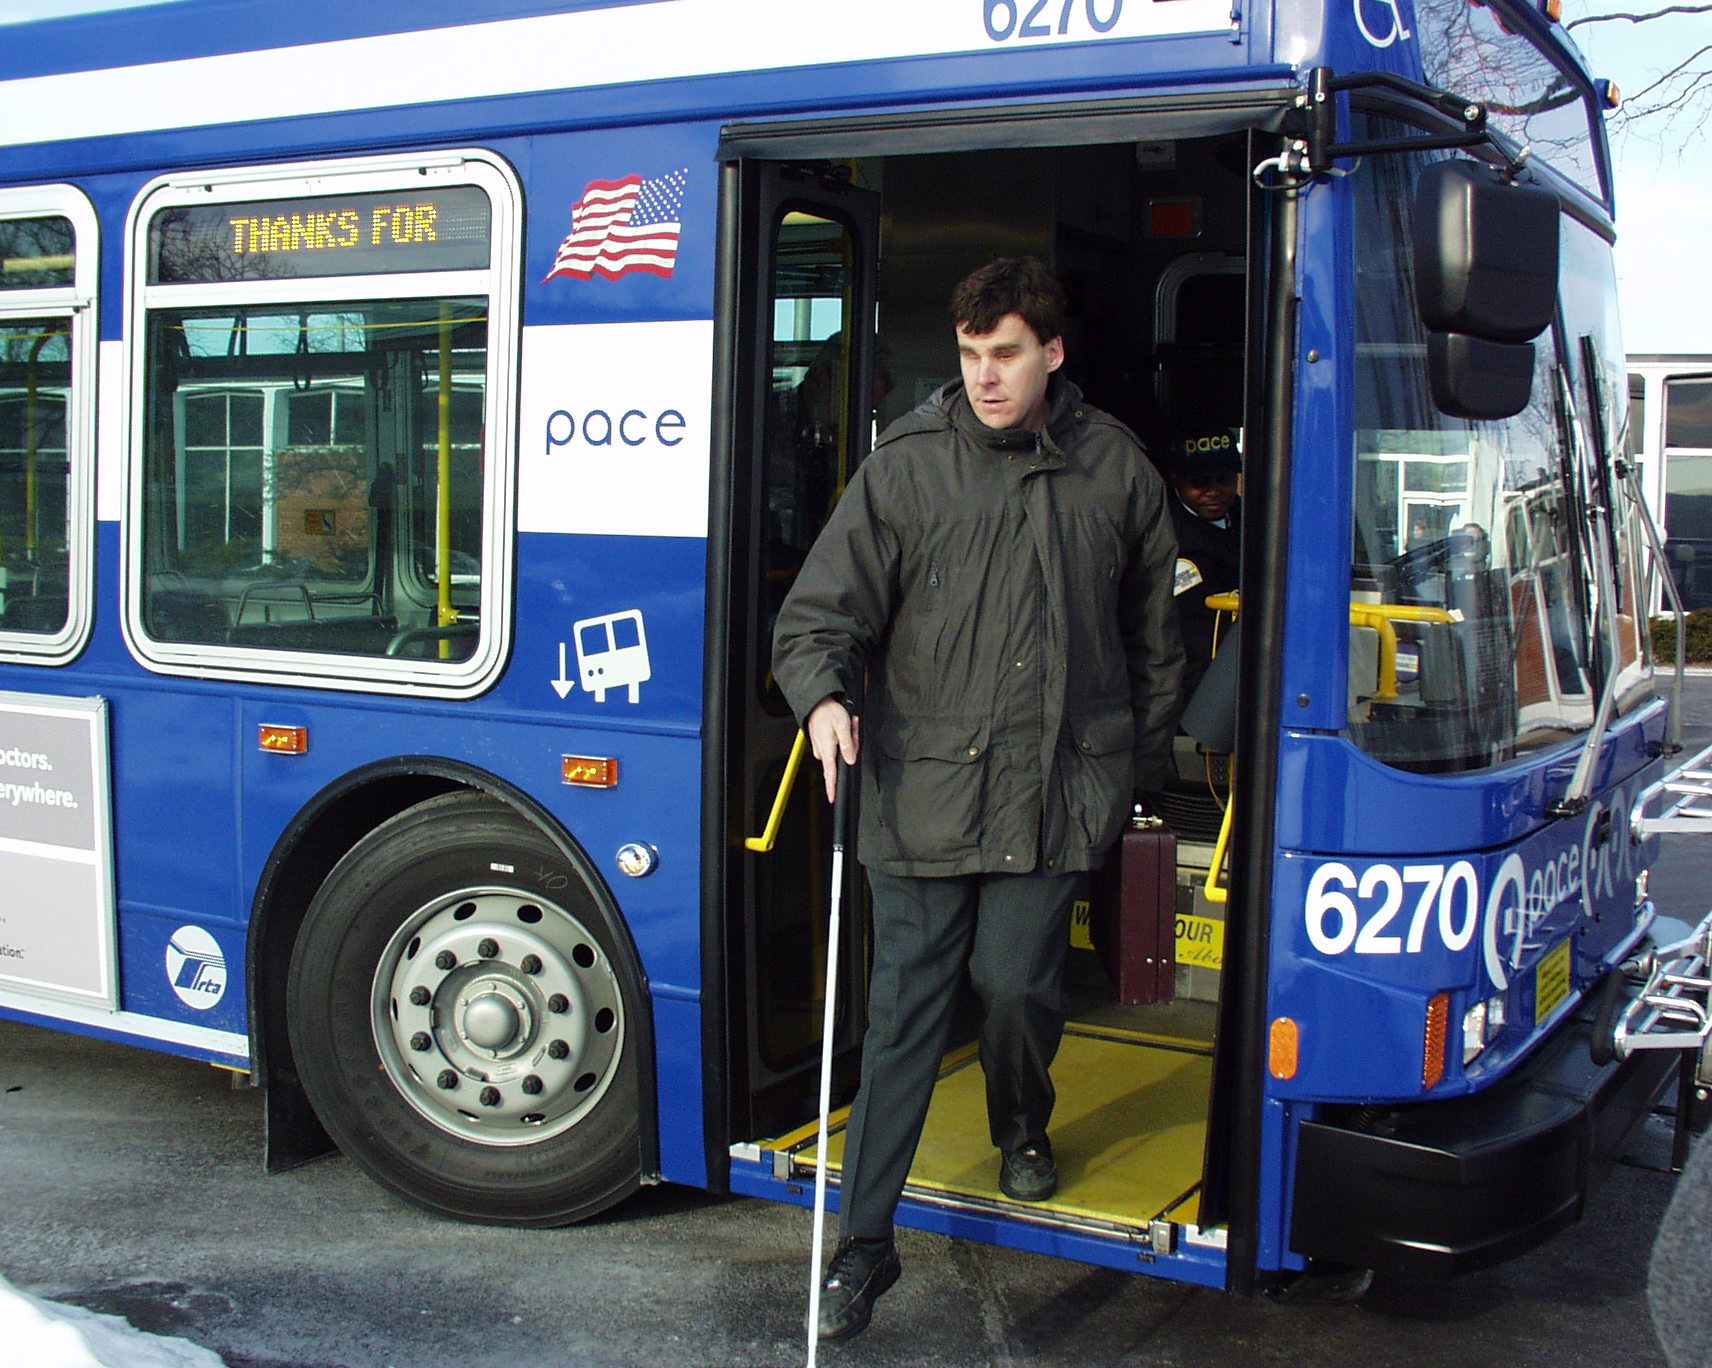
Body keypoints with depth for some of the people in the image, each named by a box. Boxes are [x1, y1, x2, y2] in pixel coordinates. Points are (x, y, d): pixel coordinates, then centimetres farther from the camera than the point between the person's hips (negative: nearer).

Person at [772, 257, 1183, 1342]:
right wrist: (824, 697, -23)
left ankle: (1024, 1130, 34)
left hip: (1058, 787, 1)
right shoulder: (906, 467, -1)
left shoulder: (1115, 468, 6)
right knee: (906, 1009, 2)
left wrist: (1140, 760, 21)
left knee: (1016, 983, -3)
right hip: (923, 786, -1)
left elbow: (1154, 631, 17)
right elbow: (820, 612, -3)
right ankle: (864, 1243, 13)